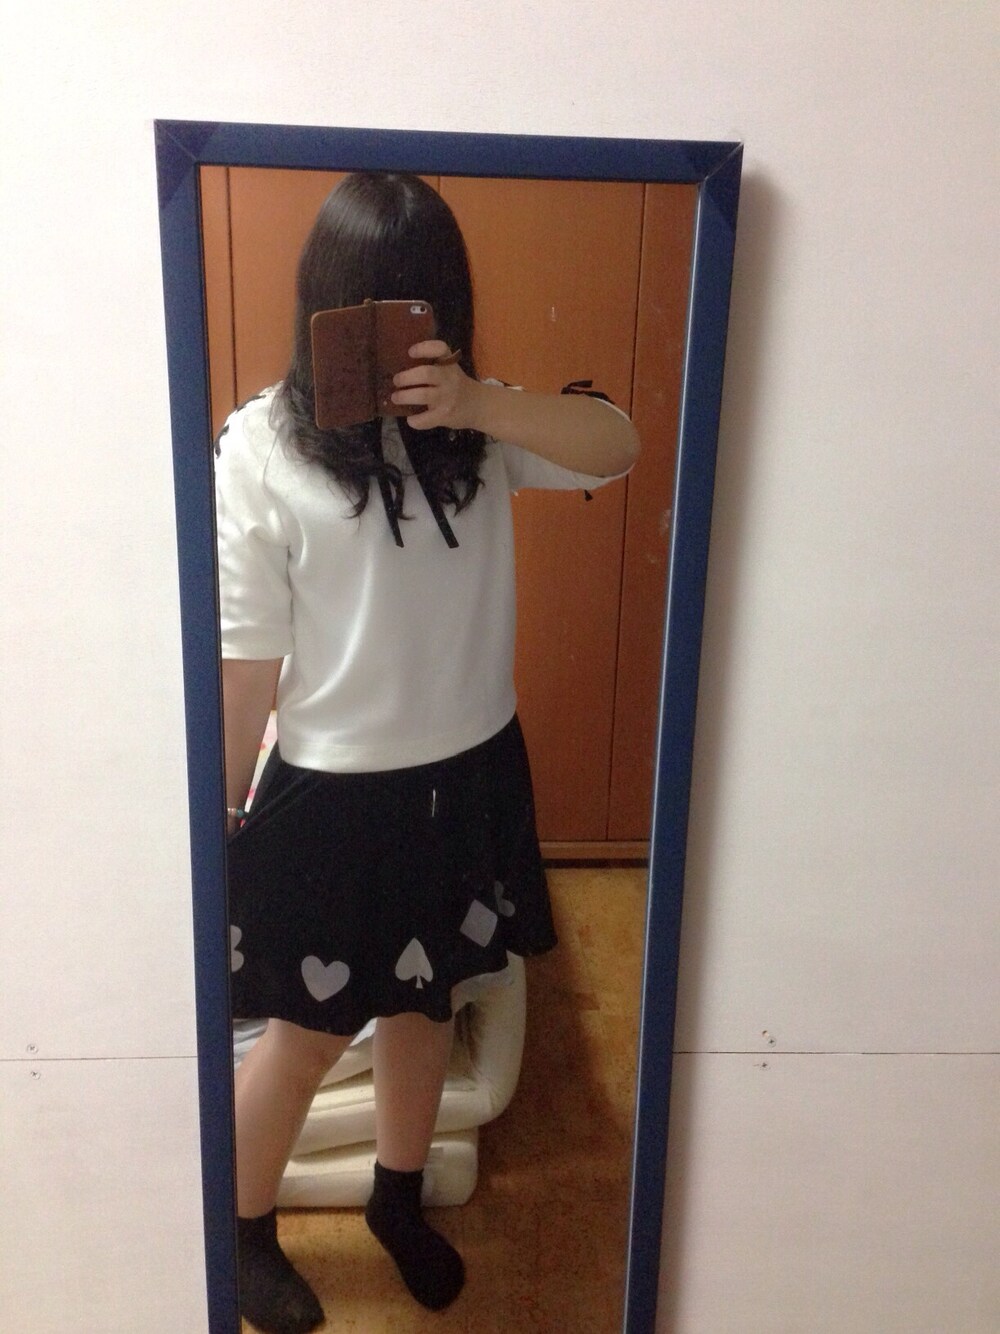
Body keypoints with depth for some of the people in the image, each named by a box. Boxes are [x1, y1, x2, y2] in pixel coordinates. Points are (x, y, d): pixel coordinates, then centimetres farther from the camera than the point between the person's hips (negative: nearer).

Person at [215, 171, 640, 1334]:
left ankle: (399, 1200, 49)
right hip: (335, 793, -4)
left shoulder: (477, 424, -1)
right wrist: (220, 818, -5)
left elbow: (618, 447, -14)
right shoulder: (261, 445, -13)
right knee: (307, 1031, 13)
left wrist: (480, 403, -29)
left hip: (468, 774, 4)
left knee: (424, 1002, 22)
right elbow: (248, 656, -12)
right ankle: (243, 1230, 43)